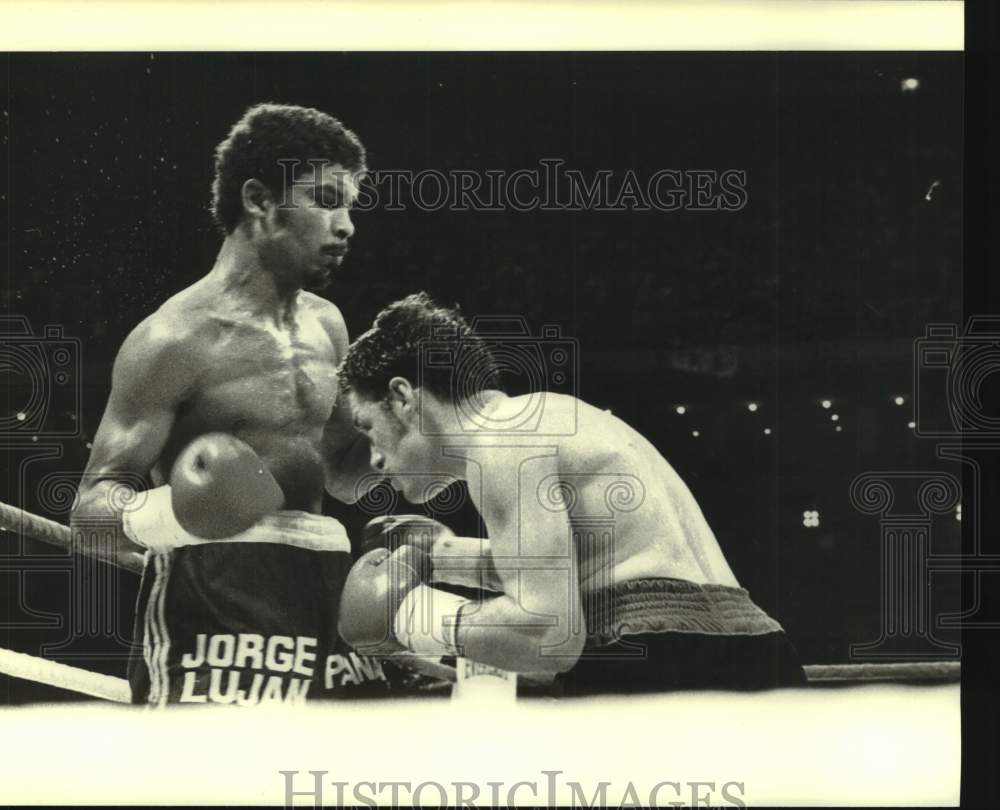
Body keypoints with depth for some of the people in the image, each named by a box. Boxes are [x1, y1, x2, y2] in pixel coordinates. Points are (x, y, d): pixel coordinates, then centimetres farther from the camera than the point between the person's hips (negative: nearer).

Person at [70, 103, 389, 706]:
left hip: (322, 590, 7)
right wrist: (163, 515, -33)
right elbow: (92, 506, -11)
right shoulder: (175, 341, -9)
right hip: (214, 606, -7)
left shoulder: (326, 326, 13)